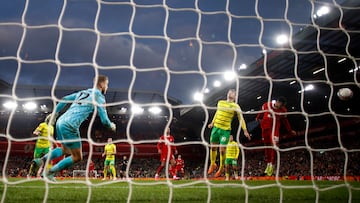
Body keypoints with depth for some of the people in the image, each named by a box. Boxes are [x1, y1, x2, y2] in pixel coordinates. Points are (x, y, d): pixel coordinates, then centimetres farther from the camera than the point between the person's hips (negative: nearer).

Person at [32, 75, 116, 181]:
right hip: (70, 125, -8)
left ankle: (43, 159, 11)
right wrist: (111, 125, 18)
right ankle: (49, 172, 6)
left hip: (61, 121, 8)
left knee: (65, 150, 29)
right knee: (77, 157, 6)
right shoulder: (99, 96, -1)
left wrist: (55, 112, 30)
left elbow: (64, 99, 22)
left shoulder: (83, 92, 21)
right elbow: (104, 120, -3)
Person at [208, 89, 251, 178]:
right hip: (216, 127, 4)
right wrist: (212, 123, 30)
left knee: (222, 150, -4)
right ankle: (212, 164, 30)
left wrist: (245, 130, -10)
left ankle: (221, 168, 16)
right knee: (213, 147, 10)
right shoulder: (220, 102, 10)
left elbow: (241, 118, -4)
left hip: (225, 130, -4)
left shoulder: (236, 106, -2)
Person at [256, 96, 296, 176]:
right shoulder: (266, 105, -11)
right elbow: (261, 113, 10)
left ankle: (272, 165, -12)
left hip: (275, 128, -1)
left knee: (274, 145, -17)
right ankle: (268, 164, 22)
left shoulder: (283, 111, -6)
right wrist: (258, 118, 28)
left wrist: (290, 130, 16)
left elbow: (285, 121, 10)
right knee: (267, 147, 9)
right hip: (265, 128, 1)